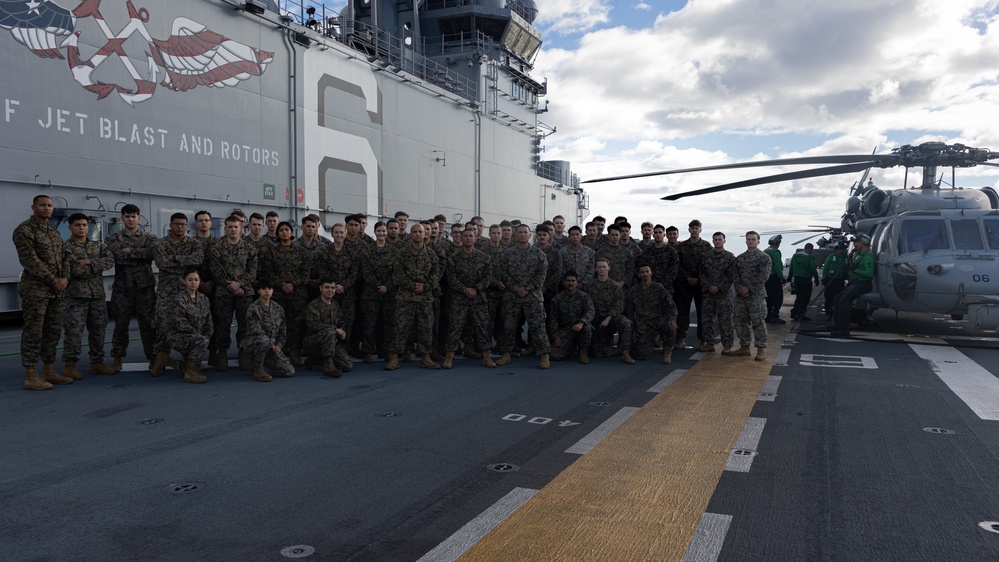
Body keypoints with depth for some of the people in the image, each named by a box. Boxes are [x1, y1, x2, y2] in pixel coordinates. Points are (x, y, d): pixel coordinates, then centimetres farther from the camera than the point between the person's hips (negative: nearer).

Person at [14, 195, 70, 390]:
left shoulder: (54, 231, 17)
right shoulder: (24, 230, -8)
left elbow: (63, 257, 16)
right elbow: (30, 260, -16)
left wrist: (65, 278, -3)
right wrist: (53, 280, -15)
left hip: (56, 291, 8)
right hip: (35, 290, -8)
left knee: (53, 331, 11)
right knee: (33, 332, -5)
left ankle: (49, 372, 20)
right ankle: (31, 377, -1)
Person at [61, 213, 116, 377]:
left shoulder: (98, 246, 14)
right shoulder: (65, 247, -1)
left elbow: (110, 261, -5)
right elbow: (76, 270, -16)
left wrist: (89, 262, -14)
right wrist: (97, 266, -9)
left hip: (98, 294, 5)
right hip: (75, 295, -5)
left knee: (98, 330, 8)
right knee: (74, 331, -8)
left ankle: (96, 363, 17)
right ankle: (69, 365, -1)